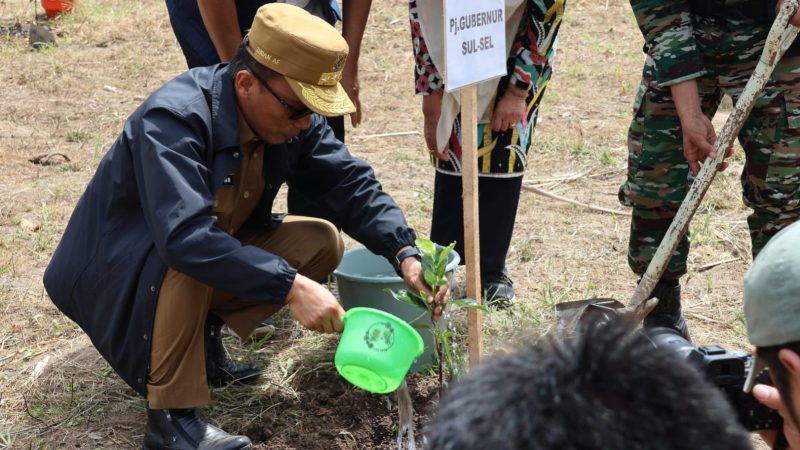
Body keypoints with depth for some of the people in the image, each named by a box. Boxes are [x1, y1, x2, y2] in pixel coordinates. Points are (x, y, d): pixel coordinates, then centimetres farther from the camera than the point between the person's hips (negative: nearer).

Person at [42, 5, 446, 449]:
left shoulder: (294, 117, -12)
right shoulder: (174, 119, -32)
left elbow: (351, 184, -8)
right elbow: (184, 237, -44)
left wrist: (404, 253, -24)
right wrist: (290, 287, -47)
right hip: (119, 265, -7)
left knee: (322, 242, -6)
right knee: (191, 258, -37)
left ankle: (199, 334, 1)